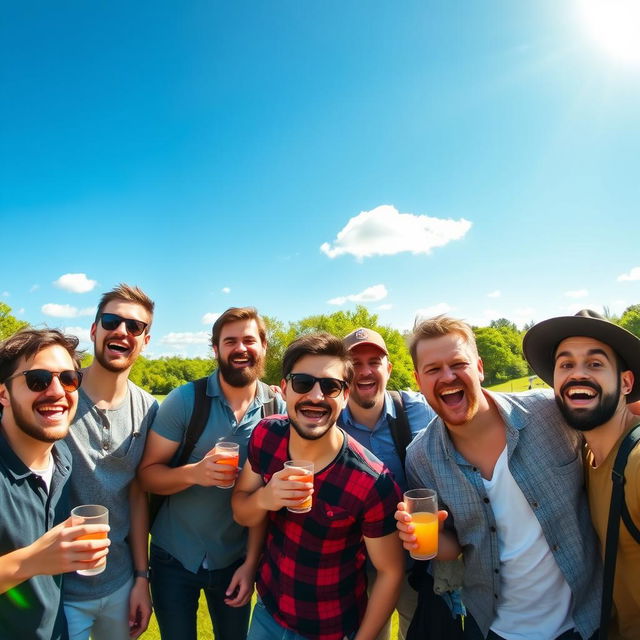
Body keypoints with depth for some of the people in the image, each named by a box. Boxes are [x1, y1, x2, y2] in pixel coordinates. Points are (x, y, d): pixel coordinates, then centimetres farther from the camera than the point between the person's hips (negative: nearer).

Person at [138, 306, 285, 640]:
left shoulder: (278, 409, -10)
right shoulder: (184, 399, -16)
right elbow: (147, 473, -13)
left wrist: (252, 561, -7)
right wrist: (193, 472, -31)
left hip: (235, 559, 2)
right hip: (173, 556, -1)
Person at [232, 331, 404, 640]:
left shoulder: (372, 484, -29)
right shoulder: (265, 435, -16)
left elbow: (390, 572, -16)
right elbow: (240, 512, -5)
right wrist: (264, 498, -26)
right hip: (267, 610, 4)